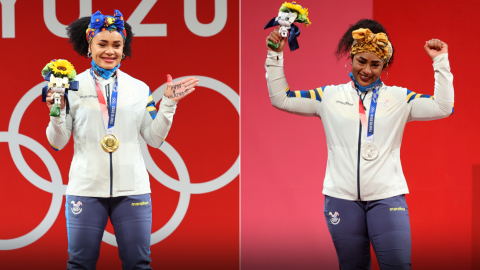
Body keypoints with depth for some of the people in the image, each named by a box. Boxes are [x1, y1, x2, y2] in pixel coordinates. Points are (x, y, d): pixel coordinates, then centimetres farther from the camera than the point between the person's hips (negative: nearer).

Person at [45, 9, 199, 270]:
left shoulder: (140, 89, 8)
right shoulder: (74, 87, 2)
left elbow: (155, 138, 8)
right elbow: (57, 143, 2)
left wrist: (168, 103, -1)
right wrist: (57, 112, -15)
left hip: (132, 189, 2)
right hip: (86, 189, -1)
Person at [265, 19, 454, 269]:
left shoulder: (399, 98, 6)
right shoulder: (329, 96, 9)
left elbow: (443, 107, -3)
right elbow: (280, 98, 10)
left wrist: (440, 61, -8)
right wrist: (275, 56, 4)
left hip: (386, 196, -1)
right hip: (342, 197, 1)